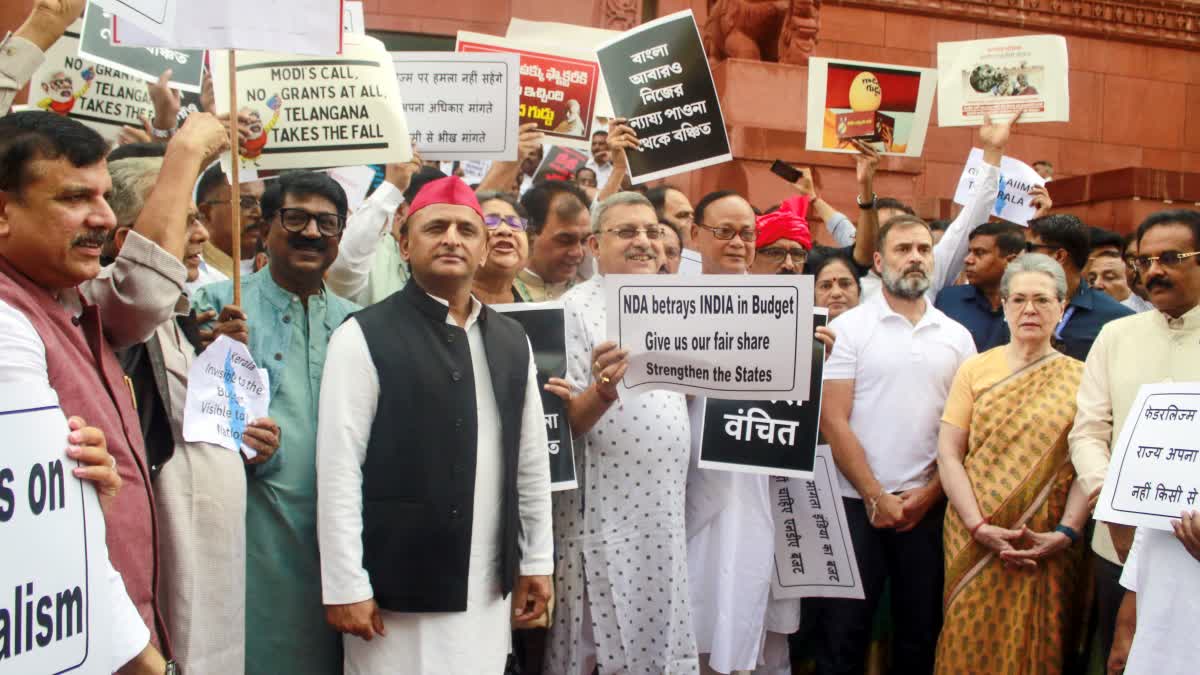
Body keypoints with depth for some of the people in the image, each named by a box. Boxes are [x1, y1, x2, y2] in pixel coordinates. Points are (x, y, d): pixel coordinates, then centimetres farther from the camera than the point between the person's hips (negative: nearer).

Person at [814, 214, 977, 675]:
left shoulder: (957, 336, 8)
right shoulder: (849, 327, -3)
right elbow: (833, 421, -7)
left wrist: (929, 493, -3)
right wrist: (875, 496, -9)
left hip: (928, 506, 3)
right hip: (857, 503, -3)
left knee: (921, 631, 13)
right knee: (843, 632, 3)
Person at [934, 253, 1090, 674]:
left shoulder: (1079, 379, 3)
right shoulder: (975, 370, 4)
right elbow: (948, 454, -1)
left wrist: (1066, 533, -13)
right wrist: (979, 527, -11)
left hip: (1046, 549, 0)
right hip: (975, 543, 1)